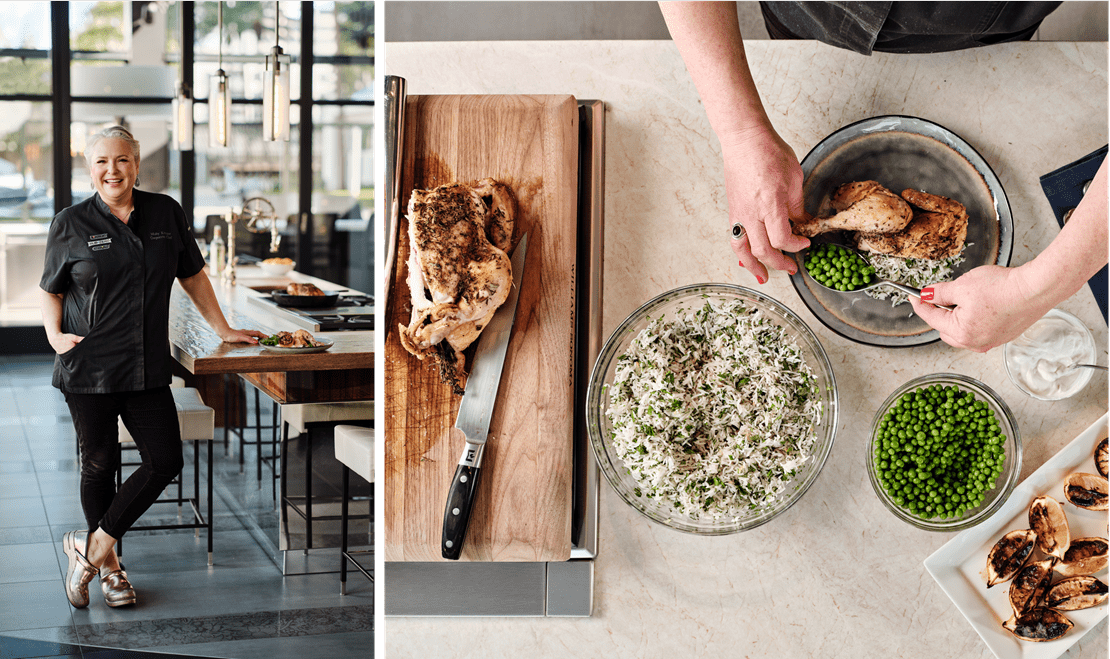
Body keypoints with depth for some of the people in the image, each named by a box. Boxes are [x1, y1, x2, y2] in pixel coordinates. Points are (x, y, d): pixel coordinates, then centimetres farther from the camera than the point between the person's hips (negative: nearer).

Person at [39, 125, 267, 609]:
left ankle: (94, 544, 13)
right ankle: (108, 564, 22)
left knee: (165, 461, -1)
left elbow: (193, 276, 16)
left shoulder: (165, 214, 6)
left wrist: (223, 330, 16)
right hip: (89, 369, -3)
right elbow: (51, 291, 7)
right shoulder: (70, 224, -1)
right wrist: (54, 334, -10)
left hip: (147, 369, 3)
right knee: (99, 465, 5)